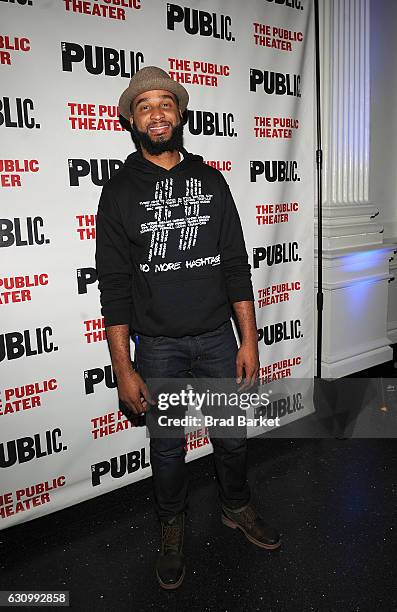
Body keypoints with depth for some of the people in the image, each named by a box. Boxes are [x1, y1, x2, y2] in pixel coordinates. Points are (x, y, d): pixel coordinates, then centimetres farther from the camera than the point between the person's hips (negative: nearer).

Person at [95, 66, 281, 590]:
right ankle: (172, 528, 40)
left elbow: (236, 265, 3)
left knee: (233, 436, 16)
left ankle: (237, 507, 45)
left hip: (218, 337, 2)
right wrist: (123, 369, -9)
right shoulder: (120, 191, -4)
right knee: (168, 446, 14)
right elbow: (114, 287, -6)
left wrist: (249, 341, -1)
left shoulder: (211, 181, 3)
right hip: (157, 345, -2)